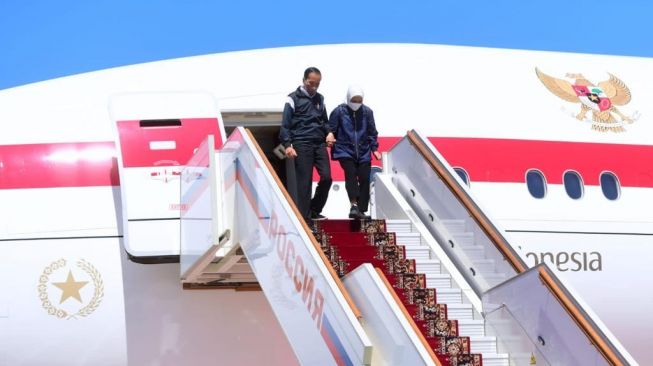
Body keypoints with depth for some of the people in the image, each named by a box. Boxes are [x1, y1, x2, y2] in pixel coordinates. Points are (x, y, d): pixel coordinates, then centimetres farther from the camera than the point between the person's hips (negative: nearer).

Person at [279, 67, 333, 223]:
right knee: (304, 183, -4)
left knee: (326, 177, -5)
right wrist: (288, 144, -12)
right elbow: (285, 124, -2)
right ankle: (305, 220, 2)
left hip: (320, 144, 5)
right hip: (302, 145, -5)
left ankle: (314, 211, 15)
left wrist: (329, 132, 6)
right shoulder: (294, 98, 1)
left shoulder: (319, 98, 18)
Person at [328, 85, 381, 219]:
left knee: (364, 179, -1)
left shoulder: (367, 112, 3)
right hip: (345, 151, -3)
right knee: (351, 174, -23)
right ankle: (354, 205, -31)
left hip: (363, 153, 3)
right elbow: (331, 130, 0)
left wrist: (374, 148, 7)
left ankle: (361, 210, 6)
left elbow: (372, 133, 11)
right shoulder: (339, 111, -5)